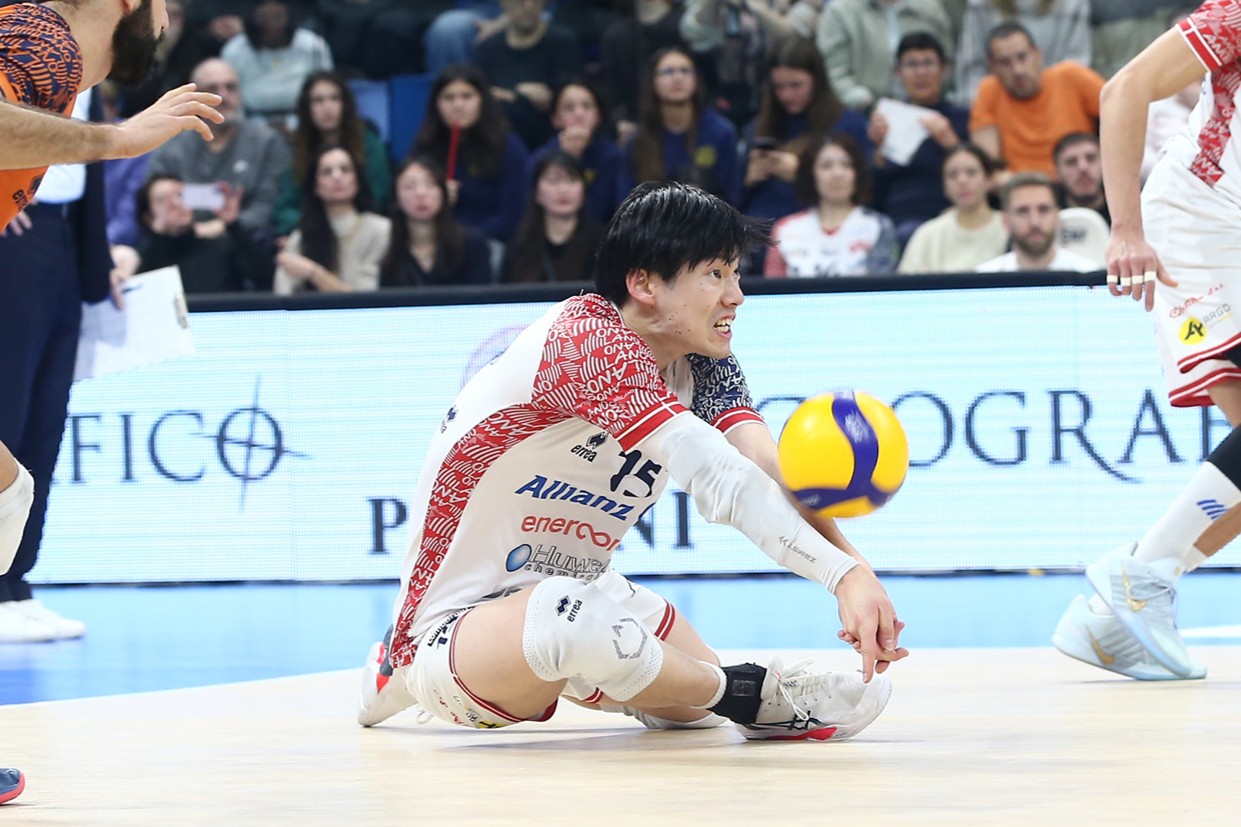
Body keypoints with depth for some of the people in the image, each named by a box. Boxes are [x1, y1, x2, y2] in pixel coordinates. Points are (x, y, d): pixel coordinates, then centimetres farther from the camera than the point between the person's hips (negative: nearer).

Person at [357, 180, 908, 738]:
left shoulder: (703, 364, 0)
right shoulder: (588, 338, -26)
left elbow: (769, 467, -18)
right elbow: (723, 480, -36)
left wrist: (854, 571, -36)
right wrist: (845, 574, -43)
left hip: (564, 584, 10)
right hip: (453, 620, -10)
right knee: (575, 620, -41)